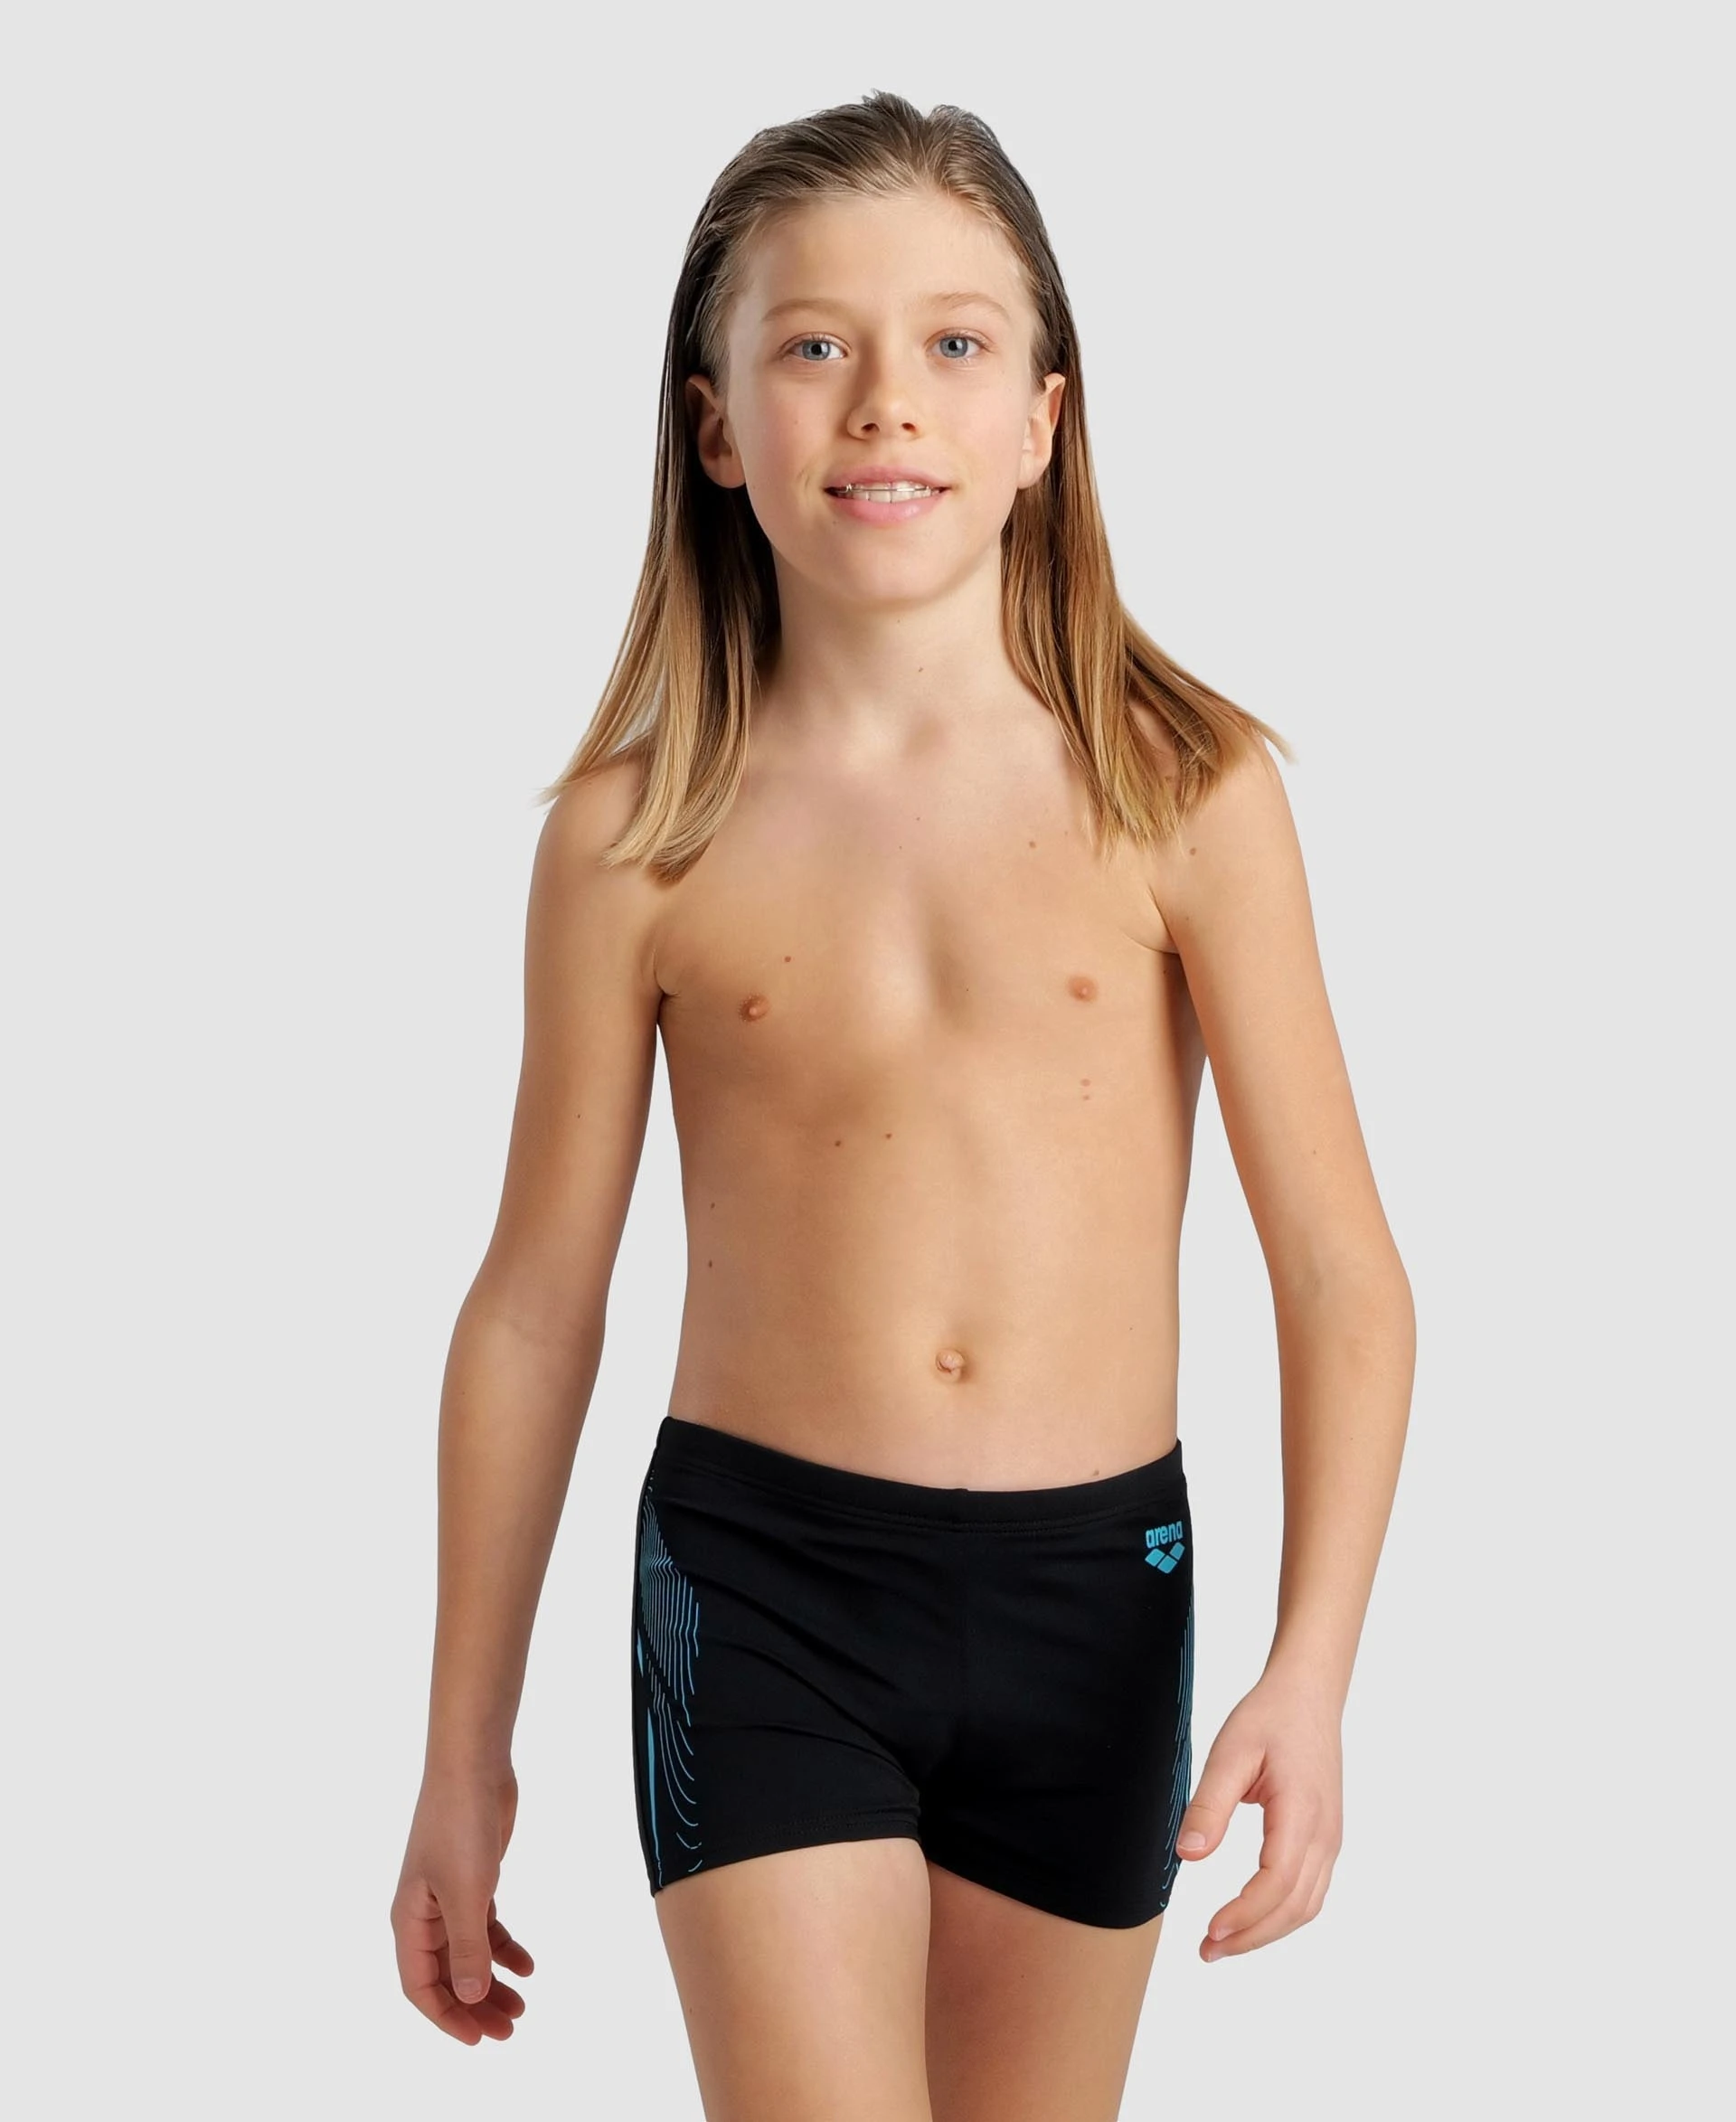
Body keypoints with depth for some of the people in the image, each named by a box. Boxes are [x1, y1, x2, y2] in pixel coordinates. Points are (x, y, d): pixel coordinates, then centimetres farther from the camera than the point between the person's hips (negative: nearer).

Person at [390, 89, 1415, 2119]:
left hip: (1094, 1591, 1)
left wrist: (1311, 1670, -17)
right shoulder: (632, 838, -4)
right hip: (761, 1583, -1)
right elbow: (535, 1300, 4)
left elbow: (1337, 1269, -5)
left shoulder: (1186, 793, -5)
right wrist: (463, 1756, 8)